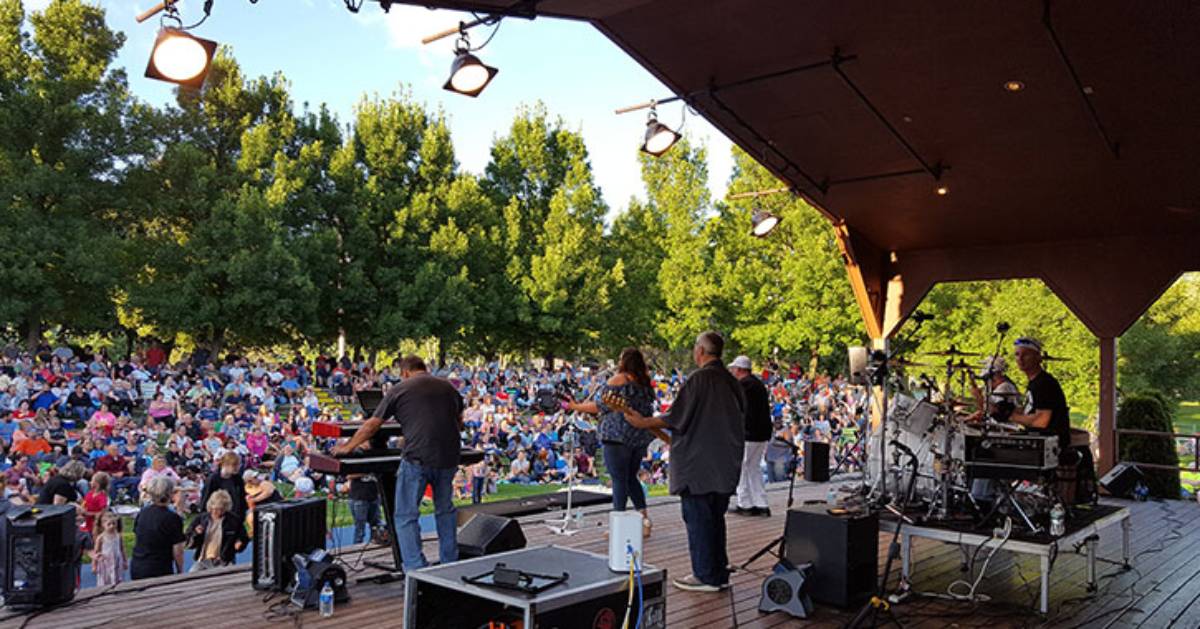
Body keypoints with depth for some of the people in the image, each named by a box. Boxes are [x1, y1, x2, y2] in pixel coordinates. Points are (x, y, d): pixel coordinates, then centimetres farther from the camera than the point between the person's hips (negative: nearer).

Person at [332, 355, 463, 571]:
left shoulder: (400, 389, 5)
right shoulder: (448, 387, 16)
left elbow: (371, 425, 8)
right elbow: (460, 423, 28)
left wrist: (348, 447, 21)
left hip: (417, 458, -5)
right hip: (448, 456, 5)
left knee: (406, 516, 6)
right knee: (445, 510, 21)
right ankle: (450, 566, 26)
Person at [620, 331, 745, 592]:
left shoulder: (699, 379, -15)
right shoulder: (732, 382, 8)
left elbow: (677, 417, -16)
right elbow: (739, 421, 17)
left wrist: (644, 422, -6)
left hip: (698, 464, -8)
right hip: (725, 464, 8)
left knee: (698, 519, 2)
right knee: (715, 519, 15)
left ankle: (706, 576, 6)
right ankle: (720, 574, 20)